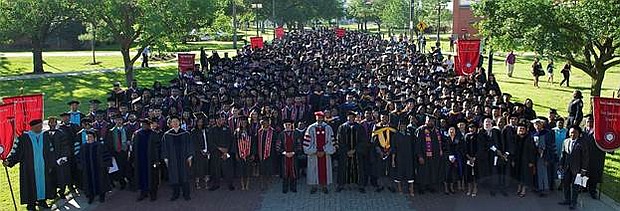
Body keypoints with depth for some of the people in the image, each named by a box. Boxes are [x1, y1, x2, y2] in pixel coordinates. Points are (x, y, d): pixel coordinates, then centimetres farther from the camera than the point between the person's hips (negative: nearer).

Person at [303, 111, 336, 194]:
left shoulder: (328, 128, 2)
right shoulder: (311, 128, -1)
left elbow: (331, 141, 1)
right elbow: (307, 142, -3)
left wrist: (324, 152, -8)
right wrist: (316, 152, -8)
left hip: (325, 154, 1)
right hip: (314, 154, -1)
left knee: (325, 170, 4)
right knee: (314, 170, 3)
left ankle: (324, 186, 15)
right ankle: (314, 186, 12)